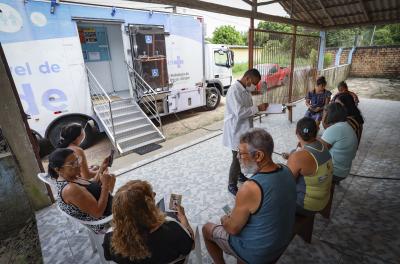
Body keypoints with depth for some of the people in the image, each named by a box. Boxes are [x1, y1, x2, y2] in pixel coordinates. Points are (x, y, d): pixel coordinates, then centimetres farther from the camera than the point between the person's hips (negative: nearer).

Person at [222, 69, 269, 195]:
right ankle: (232, 185, 16)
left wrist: (259, 108, 5)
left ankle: (239, 175, 43)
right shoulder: (234, 90, -23)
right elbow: (239, 112, -29)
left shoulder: (245, 89, 8)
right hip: (236, 130, -10)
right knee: (237, 158, 0)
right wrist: (258, 108, -23)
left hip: (244, 128, 10)